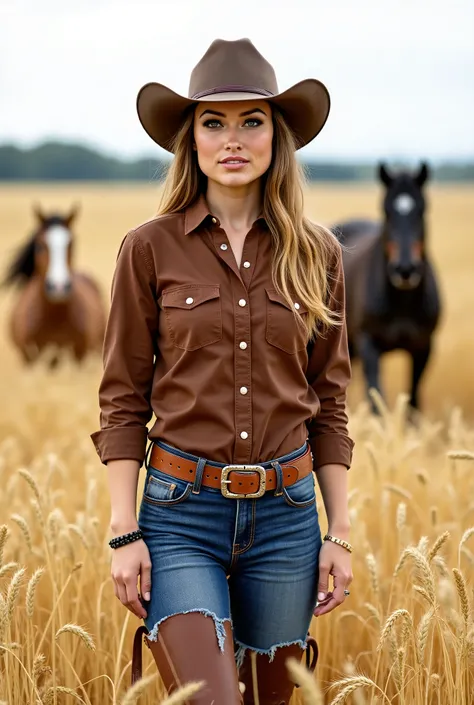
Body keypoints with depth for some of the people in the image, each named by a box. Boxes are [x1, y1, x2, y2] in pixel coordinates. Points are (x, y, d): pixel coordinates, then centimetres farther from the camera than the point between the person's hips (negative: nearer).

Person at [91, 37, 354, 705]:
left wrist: (339, 535, 6)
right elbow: (123, 402, 0)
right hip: (182, 510, -3)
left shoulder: (315, 253, 4)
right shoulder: (151, 249, -2)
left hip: (287, 512, 3)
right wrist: (124, 533, -6)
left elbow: (329, 402, 9)